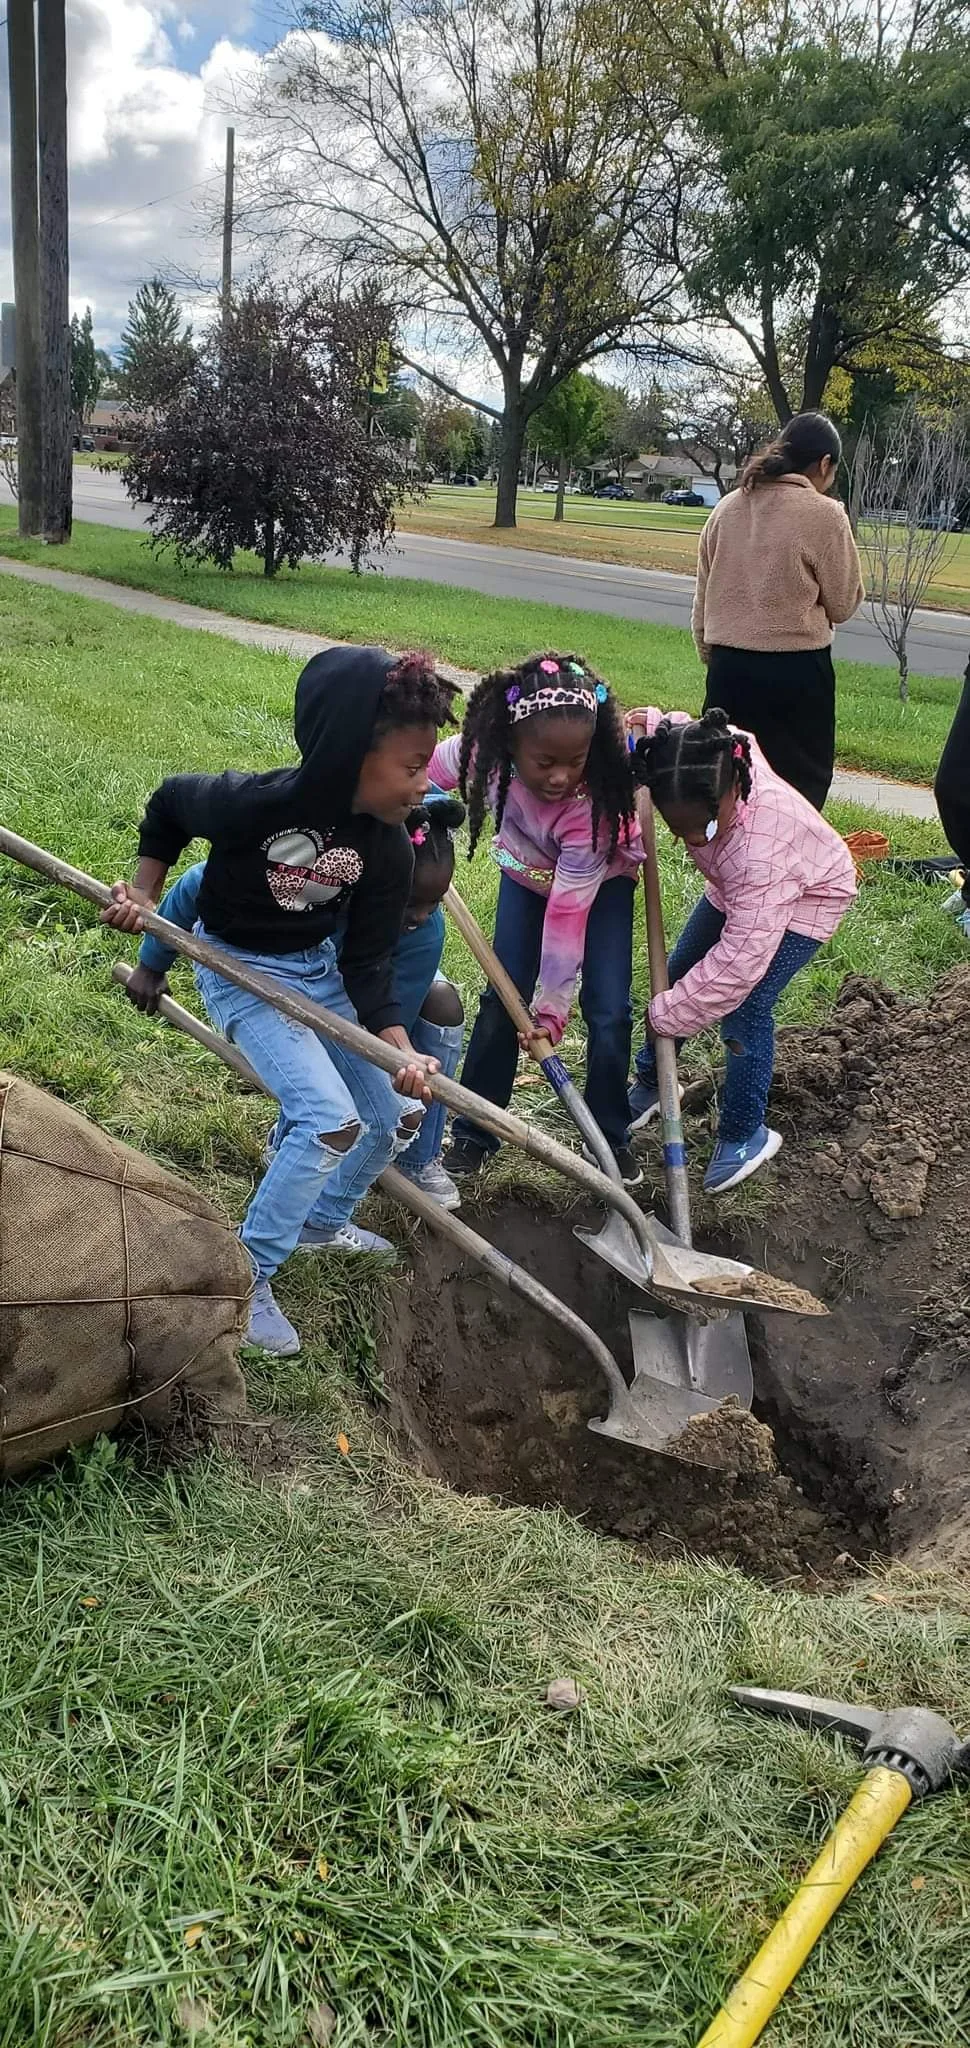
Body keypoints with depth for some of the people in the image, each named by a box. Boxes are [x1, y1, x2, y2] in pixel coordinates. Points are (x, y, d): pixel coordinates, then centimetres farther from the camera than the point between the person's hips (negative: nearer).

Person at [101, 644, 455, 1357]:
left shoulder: (389, 852, -15)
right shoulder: (260, 802, -31)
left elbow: (367, 966, -11)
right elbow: (170, 804, -10)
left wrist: (403, 1052, -23)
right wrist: (144, 894, -9)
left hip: (320, 967, 6)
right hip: (240, 969, -6)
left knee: (400, 1113, 8)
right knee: (331, 1122, -20)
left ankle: (323, 1221, 36)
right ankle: (245, 1279, -1)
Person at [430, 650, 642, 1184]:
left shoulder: (595, 801, -41)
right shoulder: (483, 754, -33)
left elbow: (568, 909, -36)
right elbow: (425, 773, -8)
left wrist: (551, 1007, -31)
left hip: (601, 880, -3)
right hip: (527, 871, 3)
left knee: (608, 1011, -9)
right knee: (502, 998, -2)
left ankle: (611, 1137, 11)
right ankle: (473, 1133, 12)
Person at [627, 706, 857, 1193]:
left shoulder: (759, 846, -49)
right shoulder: (716, 755, -30)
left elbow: (741, 960, -45)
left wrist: (666, 1016, -37)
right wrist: (652, 725, -16)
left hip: (805, 895, -8)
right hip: (735, 888, 8)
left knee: (744, 1011, -17)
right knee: (677, 974, 13)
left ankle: (744, 1135, 4)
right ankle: (650, 1083, 36)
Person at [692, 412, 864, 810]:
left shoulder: (727, 508, 6)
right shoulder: (824, 514, -9)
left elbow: (702, 597, 11)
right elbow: (842, 604, -3)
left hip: (729, 666, 5)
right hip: (796, 670, -5)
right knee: (802, 784, 6)